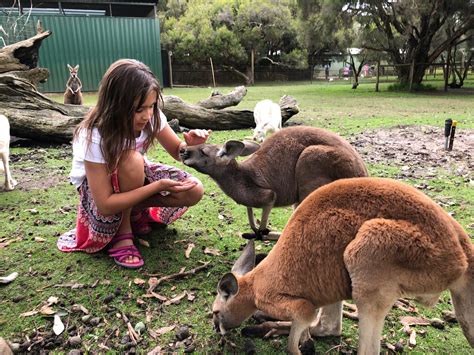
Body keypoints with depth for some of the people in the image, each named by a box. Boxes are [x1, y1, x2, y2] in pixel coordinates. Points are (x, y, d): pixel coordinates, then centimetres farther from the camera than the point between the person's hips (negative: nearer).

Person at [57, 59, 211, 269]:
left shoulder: (152, 116, -22)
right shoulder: (95, 136, -33)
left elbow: (177, 152, -7)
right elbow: (105, 205, -33)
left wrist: (189, 144, -32)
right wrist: (158, 186, -39)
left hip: (136, 176, 5)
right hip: (94, 186, -4)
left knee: (193, 191, -18)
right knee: (131, 160, -39)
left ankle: (133, 213, 2)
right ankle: (123, 230, -15)